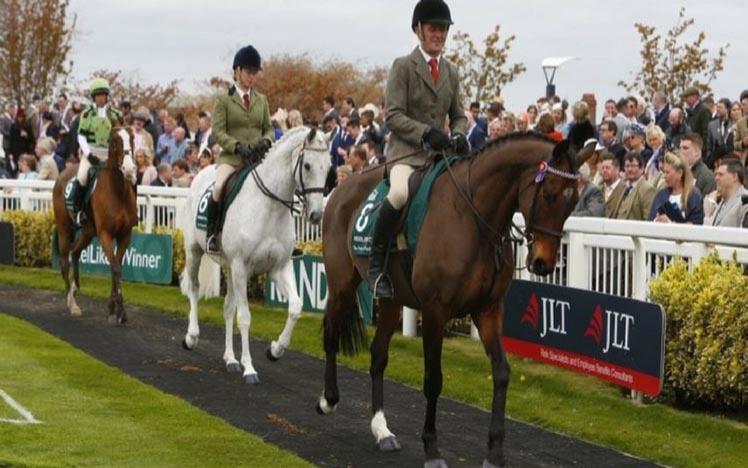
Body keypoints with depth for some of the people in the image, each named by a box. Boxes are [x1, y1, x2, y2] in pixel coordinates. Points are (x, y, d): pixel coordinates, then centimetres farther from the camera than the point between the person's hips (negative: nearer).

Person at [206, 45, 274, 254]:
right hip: (231, 157, -4)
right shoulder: (223, 100, 4)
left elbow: (269, 129, 17)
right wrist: (239, 146, -20)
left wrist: (266, 141, -7)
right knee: (219, 187, -32)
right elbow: (218, 132, -4)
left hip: (258, 158, 4)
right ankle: (212, 233, -15)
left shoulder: (261, 100, 18)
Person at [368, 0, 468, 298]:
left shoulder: (452, 72, 17)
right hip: (406, 151, -6)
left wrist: (458, 136, -4)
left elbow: (459, 116, 19)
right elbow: (393, 116, -9)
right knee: (400, 192, -36)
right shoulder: (403, 67, -1)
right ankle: (376, 263, -23)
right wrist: (426, 132, -22)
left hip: (441, 153, 6)